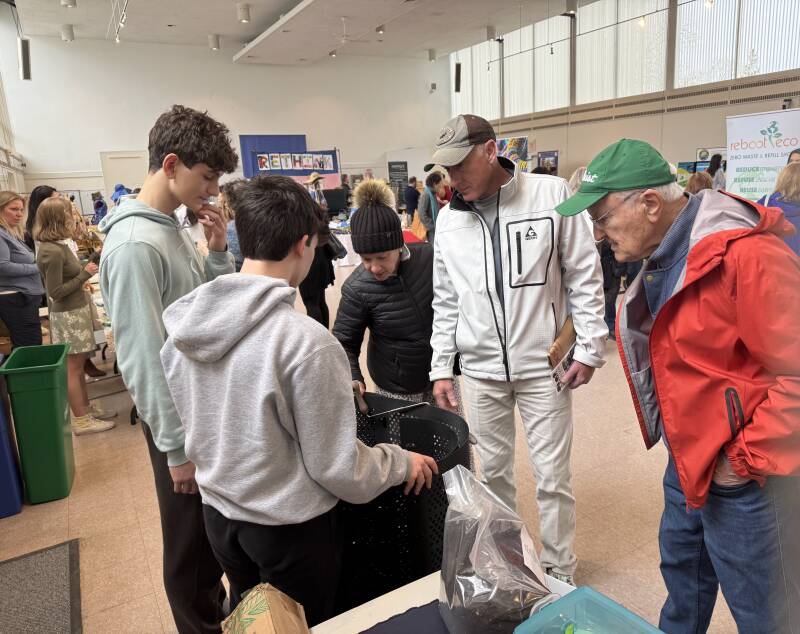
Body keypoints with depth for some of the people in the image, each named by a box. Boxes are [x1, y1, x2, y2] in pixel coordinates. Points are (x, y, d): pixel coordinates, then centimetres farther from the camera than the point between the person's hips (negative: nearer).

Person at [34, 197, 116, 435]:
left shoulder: (58, 245, 6)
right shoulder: (52, 252, -21)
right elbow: (56, 291, -20)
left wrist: (88, 267, 6)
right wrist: (85, 274, -16)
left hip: (76, 311, 9)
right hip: (67, 315, -9)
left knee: (78, 364, 17)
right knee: (73, 367, 0)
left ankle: (86, 408, 29)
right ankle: (81, 421, 10)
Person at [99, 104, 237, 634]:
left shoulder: (175, 226, 5)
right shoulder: (134, 244, -23)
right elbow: (145, 358, -24)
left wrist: (218, 252, -4)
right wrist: (177, 446, -19)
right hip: (181, 418, -9)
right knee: (190, 540, 12)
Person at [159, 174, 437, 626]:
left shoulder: (182, 324, -8)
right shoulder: (306, 341, -27)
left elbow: (185, 421, 6)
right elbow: (336, 467, -20)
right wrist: (401, 462, -3)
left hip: (218, 513, 6)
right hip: (289, 526, -5)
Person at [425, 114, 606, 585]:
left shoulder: (552, 194, -8)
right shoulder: (449, 218, 3)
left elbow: (585, 275, -3)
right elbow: (446, 301, 9)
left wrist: (589, 348, -6)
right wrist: (442, 367, 7)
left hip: (543, 365, -3)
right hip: (481, 370, 4)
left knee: (553, 476, 7)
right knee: (494, 471, 16)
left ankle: (560, 573, 29)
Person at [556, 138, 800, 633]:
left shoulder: (747, 256, -25)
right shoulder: (663, 258, 4)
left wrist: (745, 461, -18)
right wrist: (683, 452, 11)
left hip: (744, 475, -8)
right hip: (688, 461, 8)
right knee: (682, 568, 26)